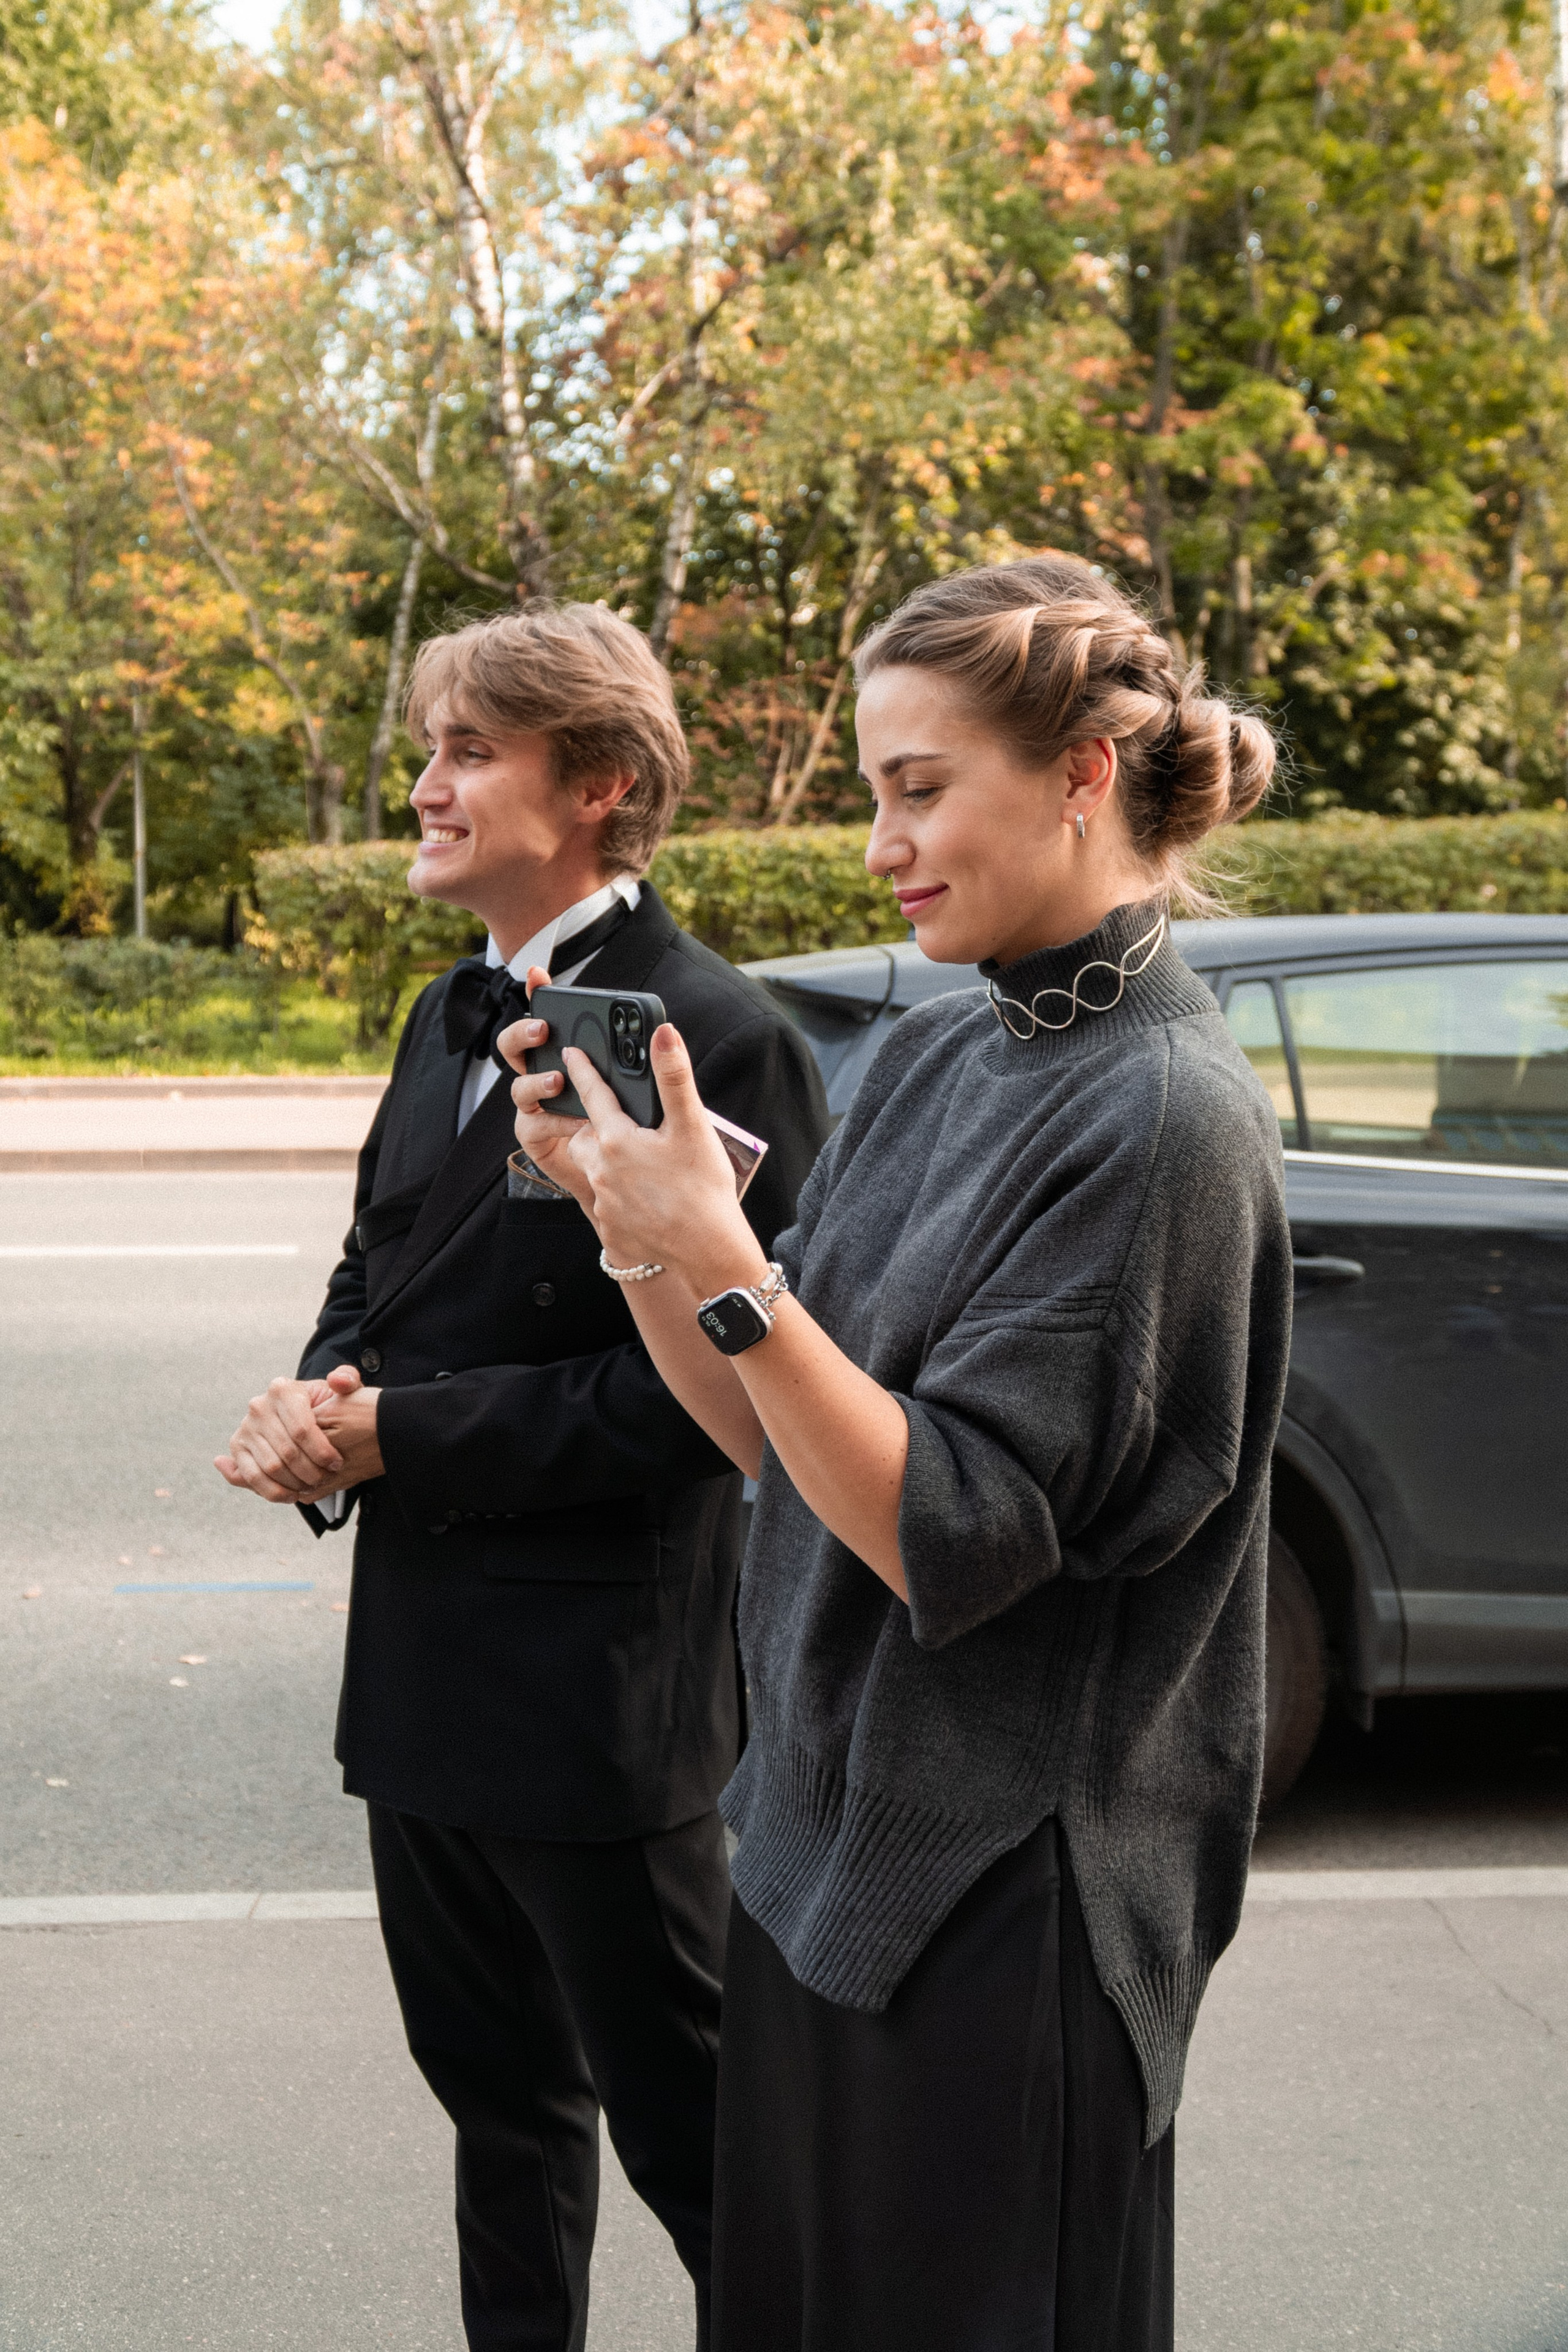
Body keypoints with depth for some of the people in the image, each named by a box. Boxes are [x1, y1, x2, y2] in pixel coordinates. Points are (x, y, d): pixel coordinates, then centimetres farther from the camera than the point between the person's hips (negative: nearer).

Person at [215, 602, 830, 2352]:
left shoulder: (717, 1042, -17)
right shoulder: (450, 1018, 10)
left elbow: (694, 1389, -22)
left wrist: (397, 1437, -19)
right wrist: (319, 1407, -5)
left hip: (596, 1687, -8)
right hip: (424, 1666, 8)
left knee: (682, 2120, 6)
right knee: (497, 2089, 23)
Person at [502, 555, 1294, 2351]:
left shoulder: (1163, 1115, -19)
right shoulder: (929, 1062, 6)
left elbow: (952, 1536, -23)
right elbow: (779, 1436, 7)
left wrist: (718, 1264, -28)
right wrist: (623, 1207, -6)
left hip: (1006, 1896, -8)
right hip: (824, 1831, 8)